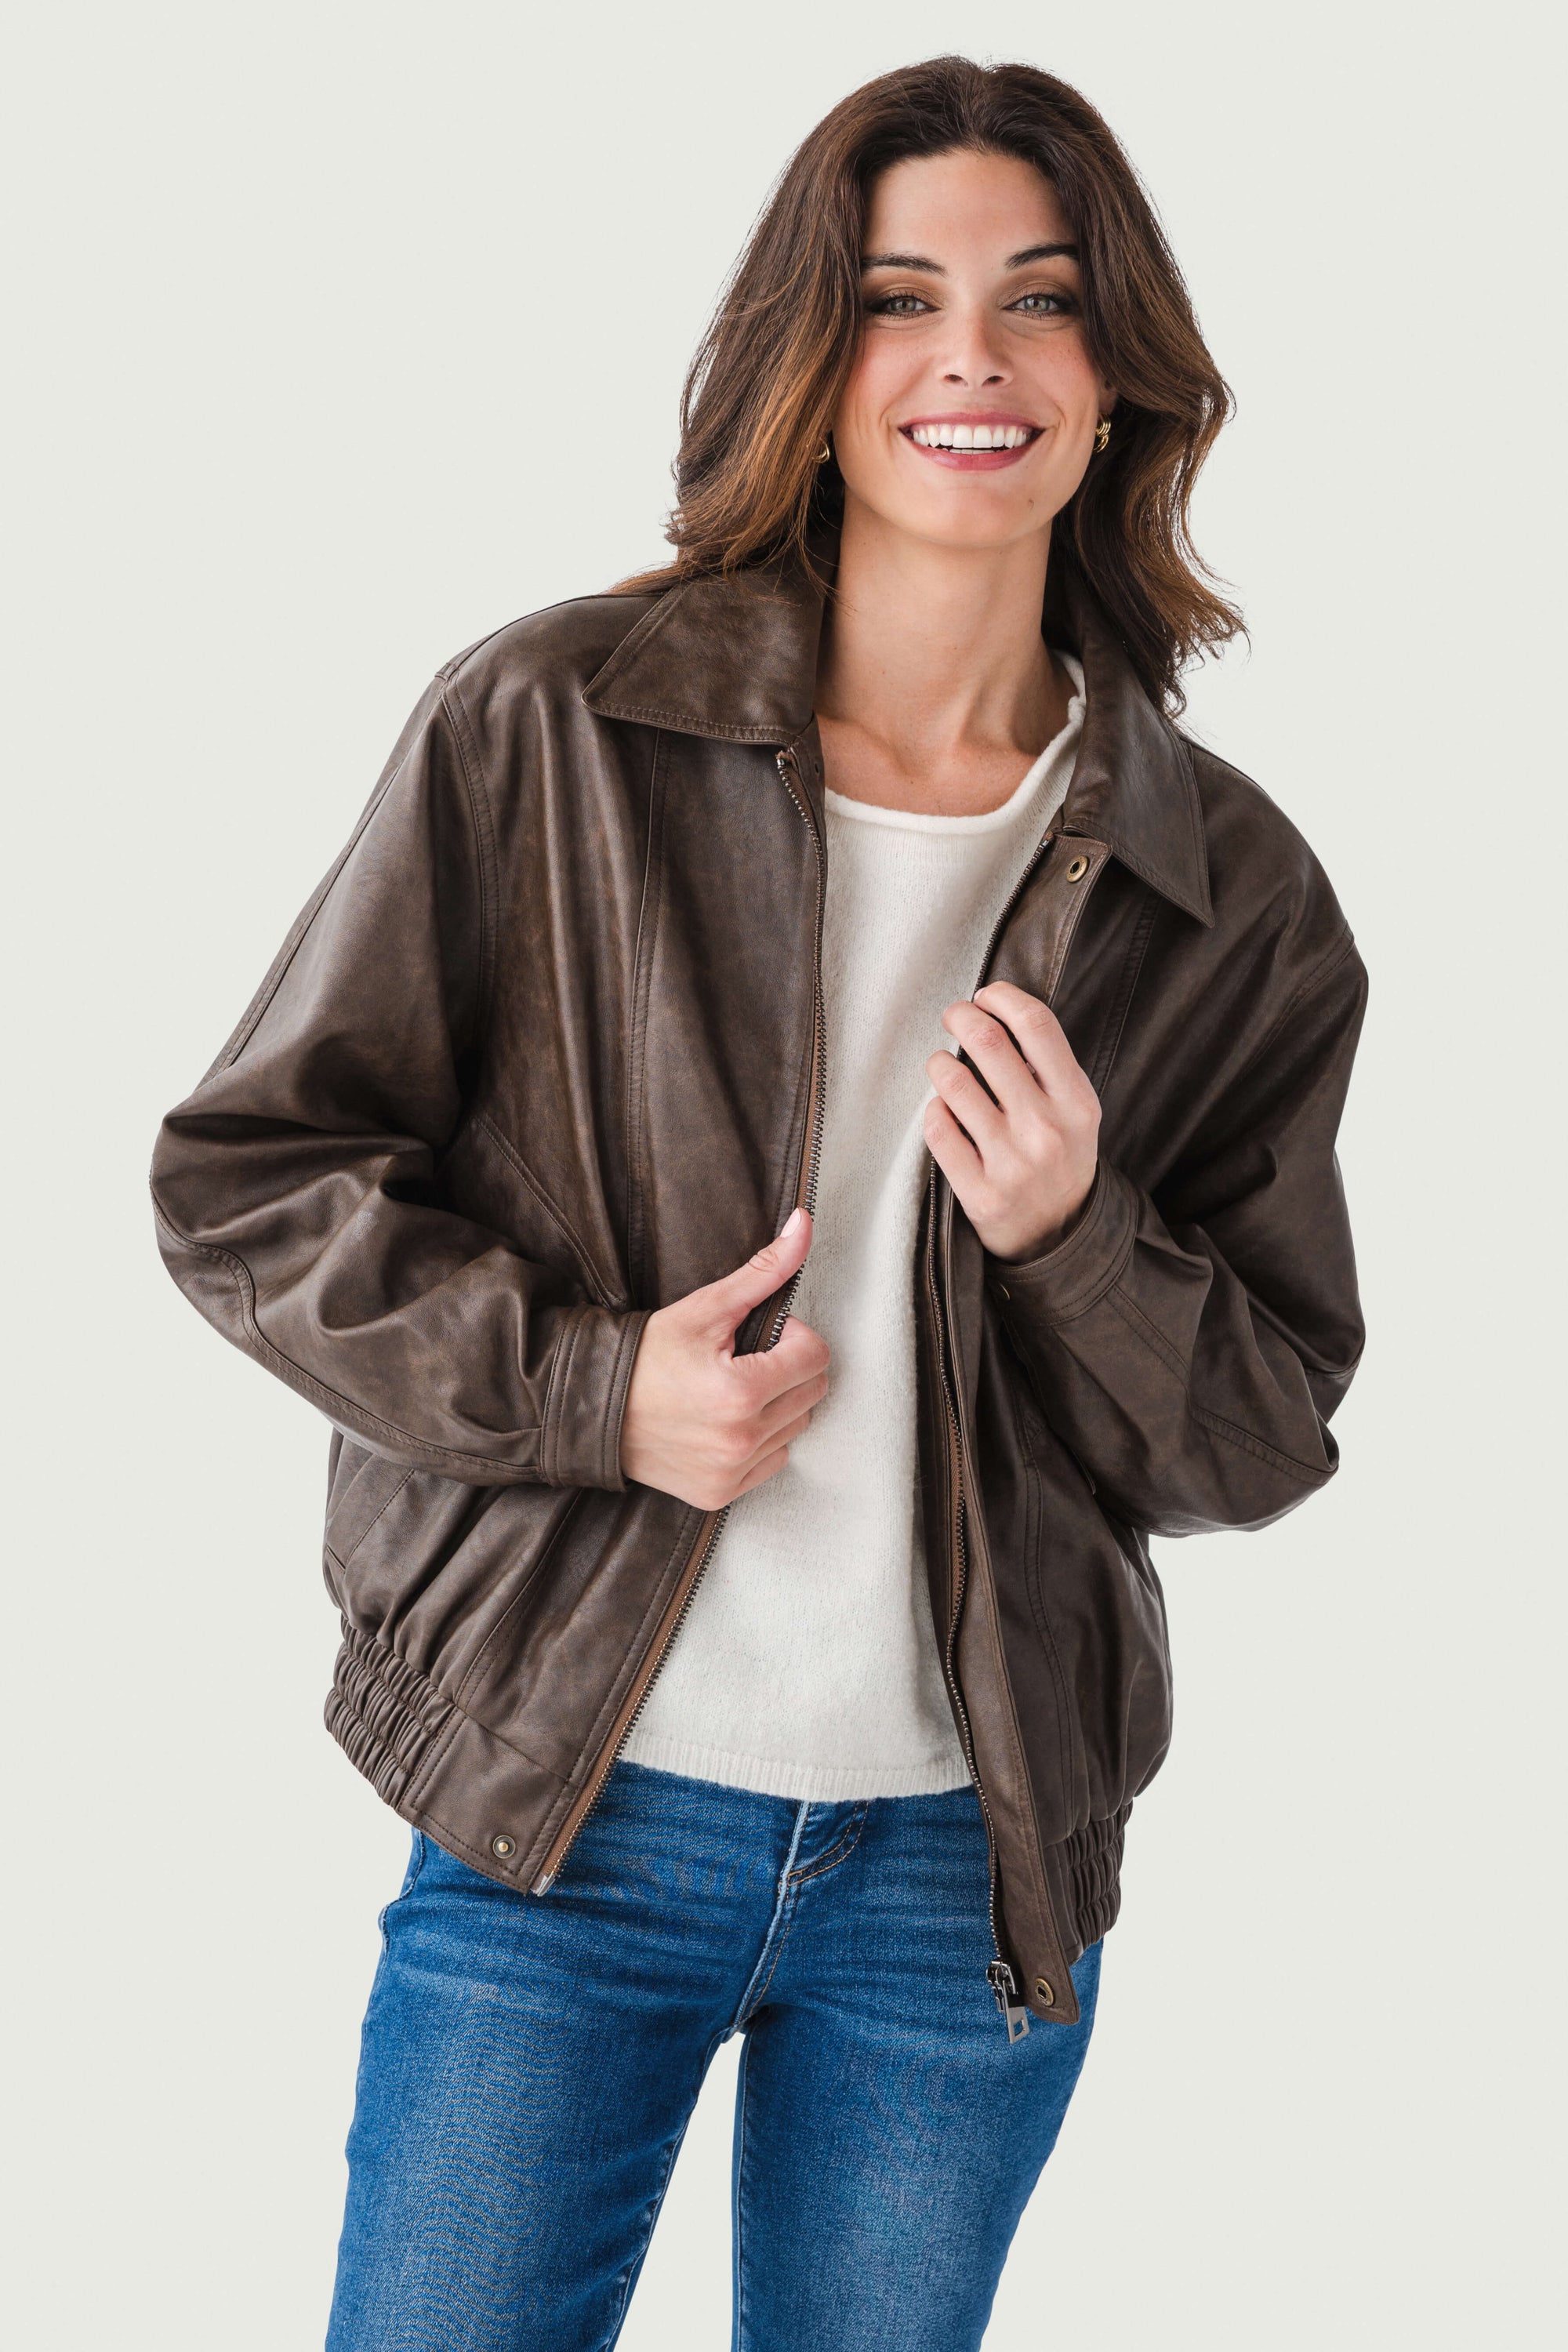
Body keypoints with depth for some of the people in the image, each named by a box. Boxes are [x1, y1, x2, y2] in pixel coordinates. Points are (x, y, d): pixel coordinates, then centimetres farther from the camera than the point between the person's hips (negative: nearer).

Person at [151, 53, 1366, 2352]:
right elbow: (244, 1177, -3)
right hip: (568, 1814, -2)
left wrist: (1079, 1242, -16)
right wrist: (589, 1385, -17)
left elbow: (1269, 1434, 5)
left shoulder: (1233, 892, 0)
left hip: (974, 1865, 3)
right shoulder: (554, 729, -7)